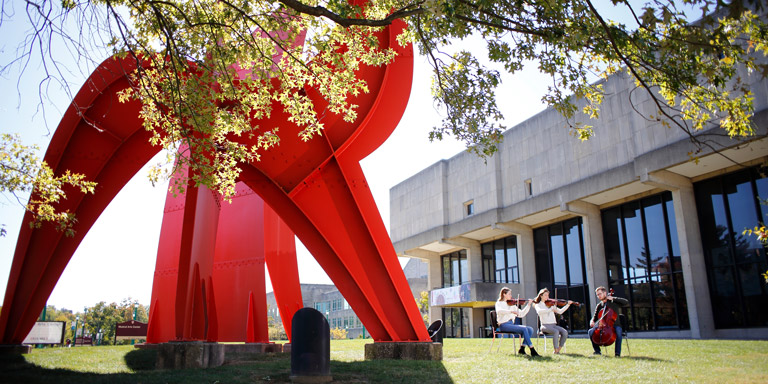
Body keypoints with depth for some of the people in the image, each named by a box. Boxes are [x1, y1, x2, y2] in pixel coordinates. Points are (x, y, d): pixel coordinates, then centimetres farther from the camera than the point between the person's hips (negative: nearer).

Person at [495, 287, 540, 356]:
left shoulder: (512, 304, 20)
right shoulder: (499, 303, 2)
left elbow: (521, 314, 16)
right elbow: (499, 311, -22)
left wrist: (528, 305, 7)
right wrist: (511, 311, -32)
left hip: (512, 324, 7)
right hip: (504, 325, -7)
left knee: (530, 329, -13)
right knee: (524, 329, -24)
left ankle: (522, 348, -12)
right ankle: (532, 350, -21)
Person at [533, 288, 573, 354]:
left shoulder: (551, 304, 20)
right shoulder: (538, 305, 6)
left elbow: (560, 311, 11)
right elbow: (539, 311, -18)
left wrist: (568, 304, 2)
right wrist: (551, 309, -27)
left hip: (554, 325, 5)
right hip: (545, 326, -5)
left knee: (565, 332, -23)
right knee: (556, 331, -33)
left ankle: (559, 349, -12)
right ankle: (556, 350, -21)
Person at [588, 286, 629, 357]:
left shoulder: (613, 302, 5)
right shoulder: (599, 306, 14)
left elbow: (626, 302, -7)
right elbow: (595, 317, 13)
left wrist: (613, 298, -11)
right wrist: (592, 321, -10)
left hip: (614, 325, -3)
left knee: (618, 330, -37)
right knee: (591, 331, -21)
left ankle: (617, 353, -27)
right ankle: (597, 350, -8)